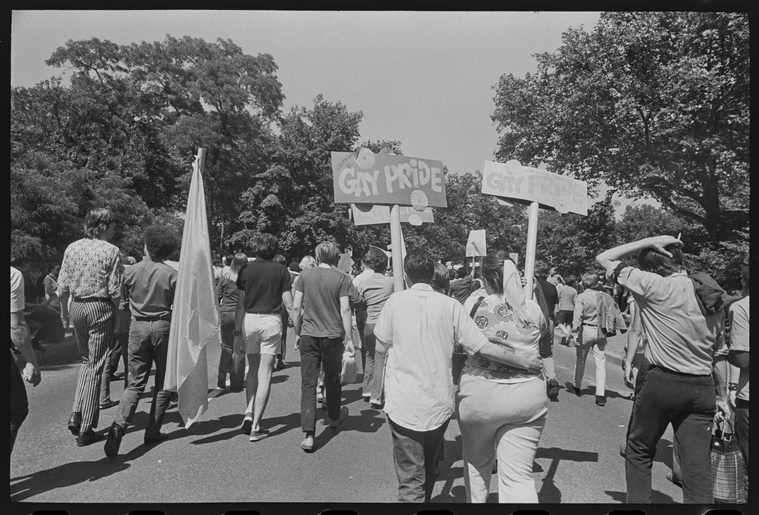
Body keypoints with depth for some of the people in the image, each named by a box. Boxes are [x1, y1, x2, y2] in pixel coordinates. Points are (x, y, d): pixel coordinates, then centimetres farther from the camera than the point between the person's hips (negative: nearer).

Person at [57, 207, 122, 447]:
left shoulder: (72, 248, 5)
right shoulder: (111, 251, -10)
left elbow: (62, 286, 6)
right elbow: (115, 290, -12)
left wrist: (64, 311, 17)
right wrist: (116, 314, 0)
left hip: (77, 307, 5)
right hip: (100, 308, -5)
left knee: (86, 360, 24)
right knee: (95, 367, 3)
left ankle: (76, 415, 15)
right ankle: (86, 429, 10)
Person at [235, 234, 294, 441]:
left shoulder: (246, 270, 2)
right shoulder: (280, 270, -3)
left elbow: (240, 303, 4)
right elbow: (288, 304, -5)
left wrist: (237, 327, 12)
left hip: (250, 320, 2)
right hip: (271, 320, -2)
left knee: (252, 369, 20)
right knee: (265, 374, 3)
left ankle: (249, 413, 9)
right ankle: (256, 426, 5)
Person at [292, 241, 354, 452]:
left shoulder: (305, 274, 0)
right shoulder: (342, 278, -5)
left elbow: (296, 306, 0)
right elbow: (345, 310, -9)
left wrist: (298, 330, 13)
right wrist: (349, 338, -4)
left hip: (309, 334, 1)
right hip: (333, 335, 0)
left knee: (308, 384, 2)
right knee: (332, 380, 19)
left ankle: (309, 435, -3)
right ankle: (334, 417, 40)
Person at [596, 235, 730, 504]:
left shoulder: (655, 286, -12)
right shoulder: (711, 294, 8)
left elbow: (603, 258, -6)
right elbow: (718, 352, 13)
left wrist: (649, 241, -3)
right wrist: (722, 396, 20)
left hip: (662, 383, -5)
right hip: (703, 388, 6)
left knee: (639, 451, 16)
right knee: (697, 468, 9)